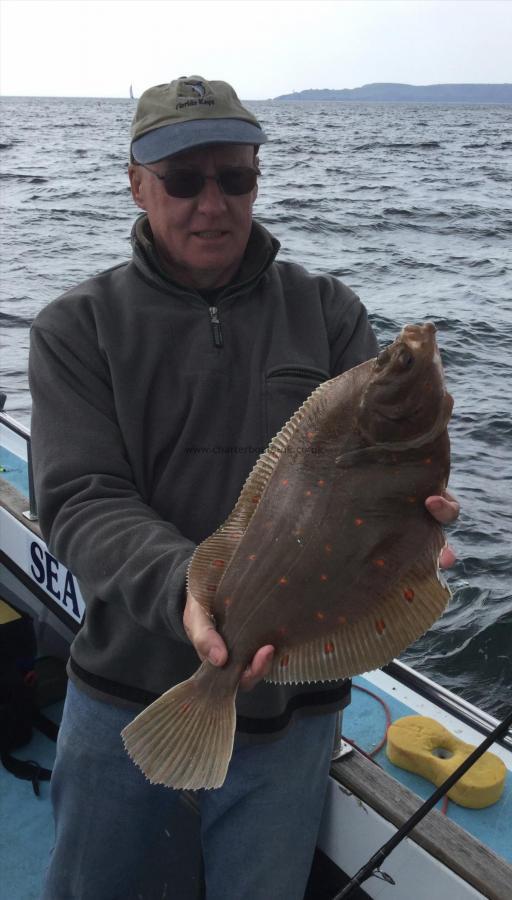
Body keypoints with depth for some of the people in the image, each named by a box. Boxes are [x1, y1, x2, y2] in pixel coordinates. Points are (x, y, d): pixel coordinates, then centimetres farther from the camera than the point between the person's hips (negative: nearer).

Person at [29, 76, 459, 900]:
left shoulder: (329, 313, -1)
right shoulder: (78, 327, -4)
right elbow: (79, 502, -14)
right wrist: (185, 587, -33)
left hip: (293, 696, 1)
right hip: (126, 687, 0)